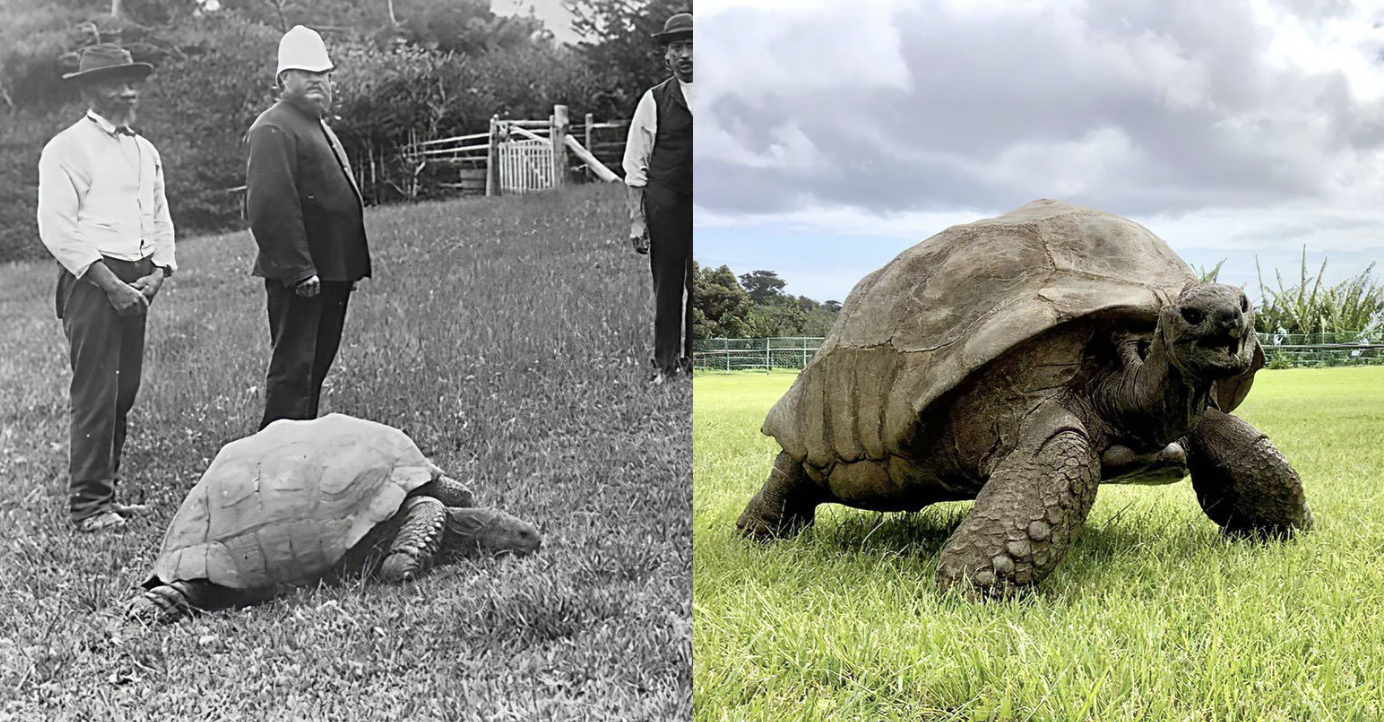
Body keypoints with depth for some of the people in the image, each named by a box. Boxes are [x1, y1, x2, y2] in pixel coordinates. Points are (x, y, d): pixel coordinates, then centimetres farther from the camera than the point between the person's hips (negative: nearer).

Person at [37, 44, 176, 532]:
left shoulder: (145, 151, 18)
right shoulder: (67, 148, -5)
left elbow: (160, 220, 21)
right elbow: (56, 228, -12)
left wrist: (157, 272, 3)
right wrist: (110, 283, -15)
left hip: (137, 284, 7)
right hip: (91, 281, -7)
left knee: (124, 392, 9)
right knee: (95, 394, -8)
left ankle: (107, 492, 19)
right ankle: (88, 504, -3)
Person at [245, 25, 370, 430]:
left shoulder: (318, 127, 21)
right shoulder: (274, 129, -13)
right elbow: (269, 207, -22)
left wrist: (351, 268, 20)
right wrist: (298, 270, -25)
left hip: (331, 274, 10)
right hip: (300, 277, -10)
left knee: (315, 367, 17)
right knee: (293, 369, -6)